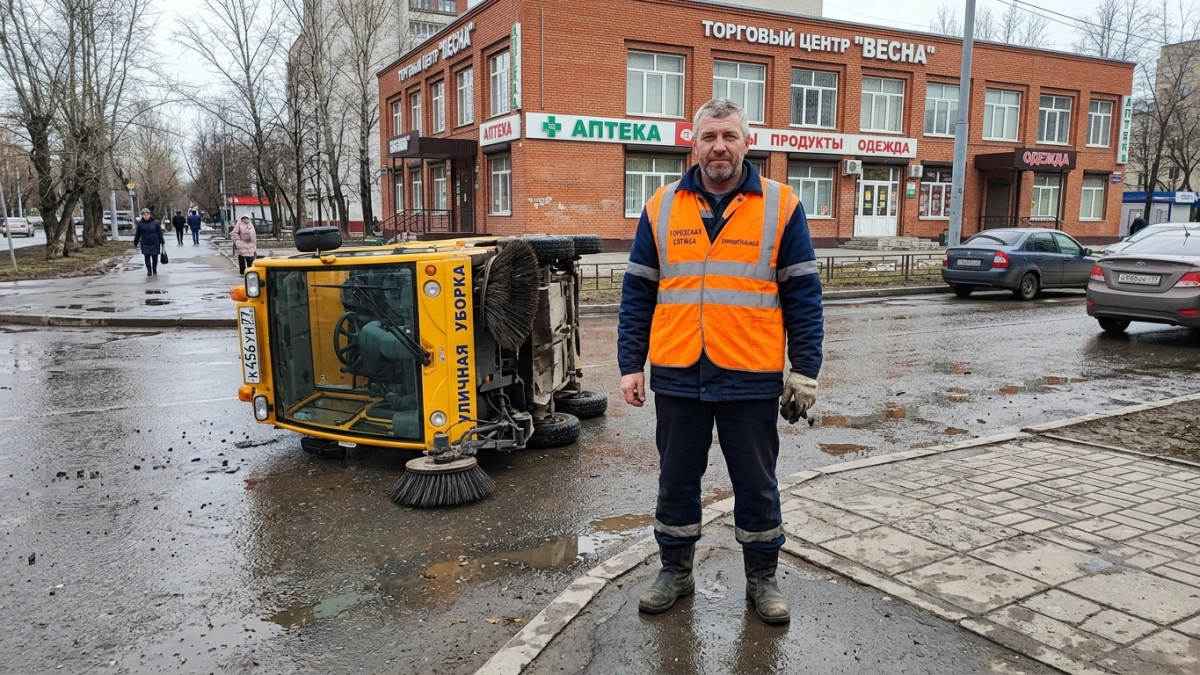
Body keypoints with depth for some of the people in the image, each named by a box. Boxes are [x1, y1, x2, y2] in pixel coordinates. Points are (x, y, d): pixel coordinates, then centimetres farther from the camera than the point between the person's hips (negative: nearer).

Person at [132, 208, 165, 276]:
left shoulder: (155, 223, -4)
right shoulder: (140, 223, -1)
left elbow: (160, 233, 0)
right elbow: (137, 234, 5)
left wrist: (162, 242, -1)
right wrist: (135, 243, 9)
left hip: (155, 244, -1)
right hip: (145, 244, 1)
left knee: (155, 258, 7)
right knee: (147, 258, 0)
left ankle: (154, 270, 24)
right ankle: (149, 271, 6)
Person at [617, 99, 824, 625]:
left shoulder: (780, 206, 0)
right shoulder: (662, 208, 5)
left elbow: (803, 296, 0)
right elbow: (637, 294, 6)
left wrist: (804, 370, -5)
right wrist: (631, 365, 2)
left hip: (751, 379, -1)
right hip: (677, 376, 2)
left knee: (756, 484, 12)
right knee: (676, 480, 14)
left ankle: (762, 578, 31)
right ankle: (675, 571, 34)